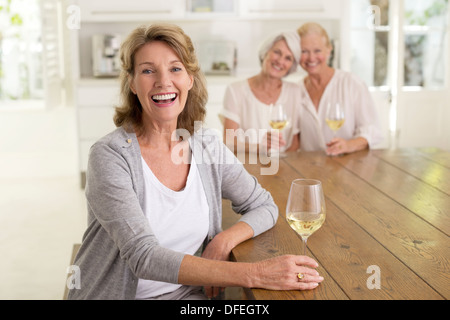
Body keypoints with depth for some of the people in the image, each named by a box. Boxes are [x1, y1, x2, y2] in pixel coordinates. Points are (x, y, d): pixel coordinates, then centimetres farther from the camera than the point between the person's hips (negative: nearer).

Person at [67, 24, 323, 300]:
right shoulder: (111, 155, -14)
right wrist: (251, 274, -29)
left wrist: (223, 242, -10)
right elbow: (143, 256, -23)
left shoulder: (209, 146, 1)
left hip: (188, 294, 4)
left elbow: (265, 207, 11)